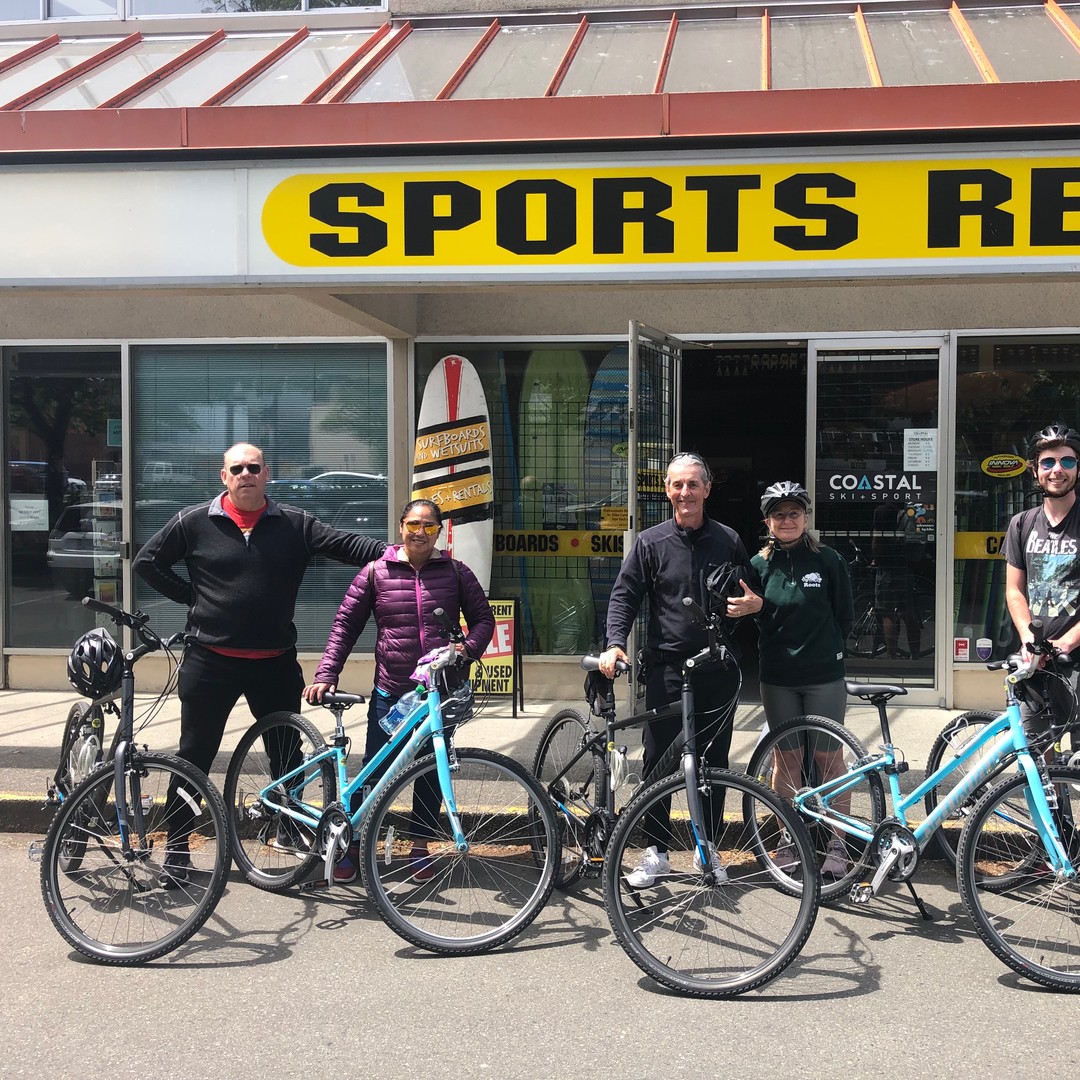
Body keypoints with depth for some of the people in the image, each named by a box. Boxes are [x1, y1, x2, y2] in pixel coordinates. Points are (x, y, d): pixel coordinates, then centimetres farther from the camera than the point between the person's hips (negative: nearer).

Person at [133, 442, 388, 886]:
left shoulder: (294, 525, 1)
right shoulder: (194, 523, -1)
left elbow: (347, 544, -8)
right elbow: (147, 561, 7)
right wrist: (191, 596, 0)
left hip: (275, 663, 2)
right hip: (210, 661, -1)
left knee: (288, 755, 11)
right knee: (194, 756, 6)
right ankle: (176, 848, 17)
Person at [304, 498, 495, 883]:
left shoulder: (455, 572, 4)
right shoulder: (376, 572, 2)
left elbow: (483, 618, 10)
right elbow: (345, 625, 3)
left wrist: (469, 648, -11)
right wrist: (325, 675, -5)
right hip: (391, 692, -1)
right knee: (374, 770, 2)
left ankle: (419, 846, 24)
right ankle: (353, 844, 19)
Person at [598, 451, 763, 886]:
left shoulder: (728, 541, 8)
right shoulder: (650, 543, 2)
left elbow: (753, 590, 19)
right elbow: (625, 596, -2)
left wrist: (754, 603, -5)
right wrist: (615, 644, -17)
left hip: (718, 670, 2)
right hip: (667, 669, -2)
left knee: (714, 762, 9)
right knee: (657, 762, 0)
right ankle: (657, 852, 11)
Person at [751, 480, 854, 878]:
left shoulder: (828, 561, -2)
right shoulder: (760, 565, 3)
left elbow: (845, 616, 5)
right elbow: (750, 620, 11)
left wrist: (826, 649, 7)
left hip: (823, 676, -2)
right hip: (777, 677, 2)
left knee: (828, 756, 1)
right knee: (786, 757, 8)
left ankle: (837, 843, 11)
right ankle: (790, 839, 19)